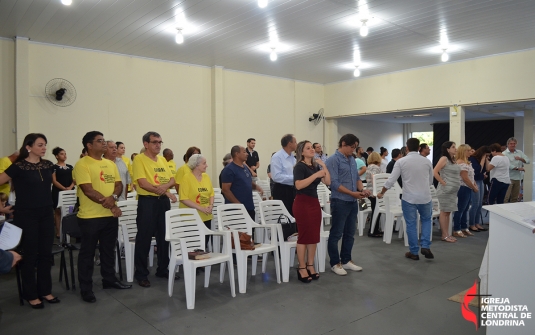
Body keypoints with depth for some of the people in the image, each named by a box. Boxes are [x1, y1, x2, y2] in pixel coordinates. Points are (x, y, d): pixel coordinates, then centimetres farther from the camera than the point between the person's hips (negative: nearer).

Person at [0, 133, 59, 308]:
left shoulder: (48, 165, 3)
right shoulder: (18, 167, -12)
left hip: (46, 214, 5)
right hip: (27, 216, -5)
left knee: (46, 253, 10)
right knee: (30, 255, 4)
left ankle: (45, 291, 23)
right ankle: (31, 295, 18)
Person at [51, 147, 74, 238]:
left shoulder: (70, 167, 14)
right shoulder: (54, 167, -1)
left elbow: (74, 179, 10)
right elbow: (54, 181, -8)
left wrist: (70, 187, -9)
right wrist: (64, 188, -18)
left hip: (69, 192, 4)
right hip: (58, 192, -4)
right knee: (58, 212, -1)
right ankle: (58, 232, 4)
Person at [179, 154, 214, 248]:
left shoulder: (206, 176, 7)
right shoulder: (187, 177, -10)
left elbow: (211, 193, 14)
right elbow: (183, 198, -15)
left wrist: (211, 205, -5)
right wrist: (200, 208, -19)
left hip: (206, 217, 6)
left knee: (205, 242, 11)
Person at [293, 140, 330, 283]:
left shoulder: (315, 166, 12)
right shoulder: (299, 166, -9)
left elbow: (328, 182, 5)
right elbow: (299, 185, -23)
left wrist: (324, 166, -2)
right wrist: (316, 175, -23)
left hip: (315, 202, 7)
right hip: (302, 203, -7)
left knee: (314, 236, 9)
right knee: (304, 236, -2)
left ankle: (310, 266, 20)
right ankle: (302, 268, 9)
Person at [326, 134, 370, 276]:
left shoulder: (352, 160, 12)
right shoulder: (333, 160, -12)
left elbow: (357, 178, 18)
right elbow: (334, 183, -18)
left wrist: (361, 189, -2)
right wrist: (352, 193, -20)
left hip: (353, 202, 8)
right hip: (340, 202, -8)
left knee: (350, 233, 15)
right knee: (336, 234, 3)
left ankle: (346, 260, 27)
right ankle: (335, 263, 14)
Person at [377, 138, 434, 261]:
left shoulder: (401, 162, -6)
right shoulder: (427, 161, 2)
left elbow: (391, 181, -8)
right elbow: (431, 181, 13)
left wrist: (381, 193, 6)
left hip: (409, 198, -2)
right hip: (425, 197, 2)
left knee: (411, 225, 9)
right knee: (426, 220, 24)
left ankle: (414, 252, 16)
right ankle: (425, 246, 12)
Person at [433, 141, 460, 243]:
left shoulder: (453, 160, 15)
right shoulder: (444, 159, -10)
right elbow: (435, 172, -19)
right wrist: (443, 183, -17)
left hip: (453, 190, 8)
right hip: (446, 189, -8)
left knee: (448, 212, 11)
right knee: (444, 212, -3)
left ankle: (447, 234, 17)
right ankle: (444, 235, 2)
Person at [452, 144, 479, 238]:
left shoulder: (467, 162, 15)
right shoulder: (461, 163, -18)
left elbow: (471, 176, 19)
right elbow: (465, 178, -20)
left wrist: (475, 185, 5)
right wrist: (474, 188, -10)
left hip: (468, 189, 10)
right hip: (463, 189, -10)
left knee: (465, 209, 15)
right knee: (460, 210, -4)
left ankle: (464, 228, 23)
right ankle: (456, 230, 3)